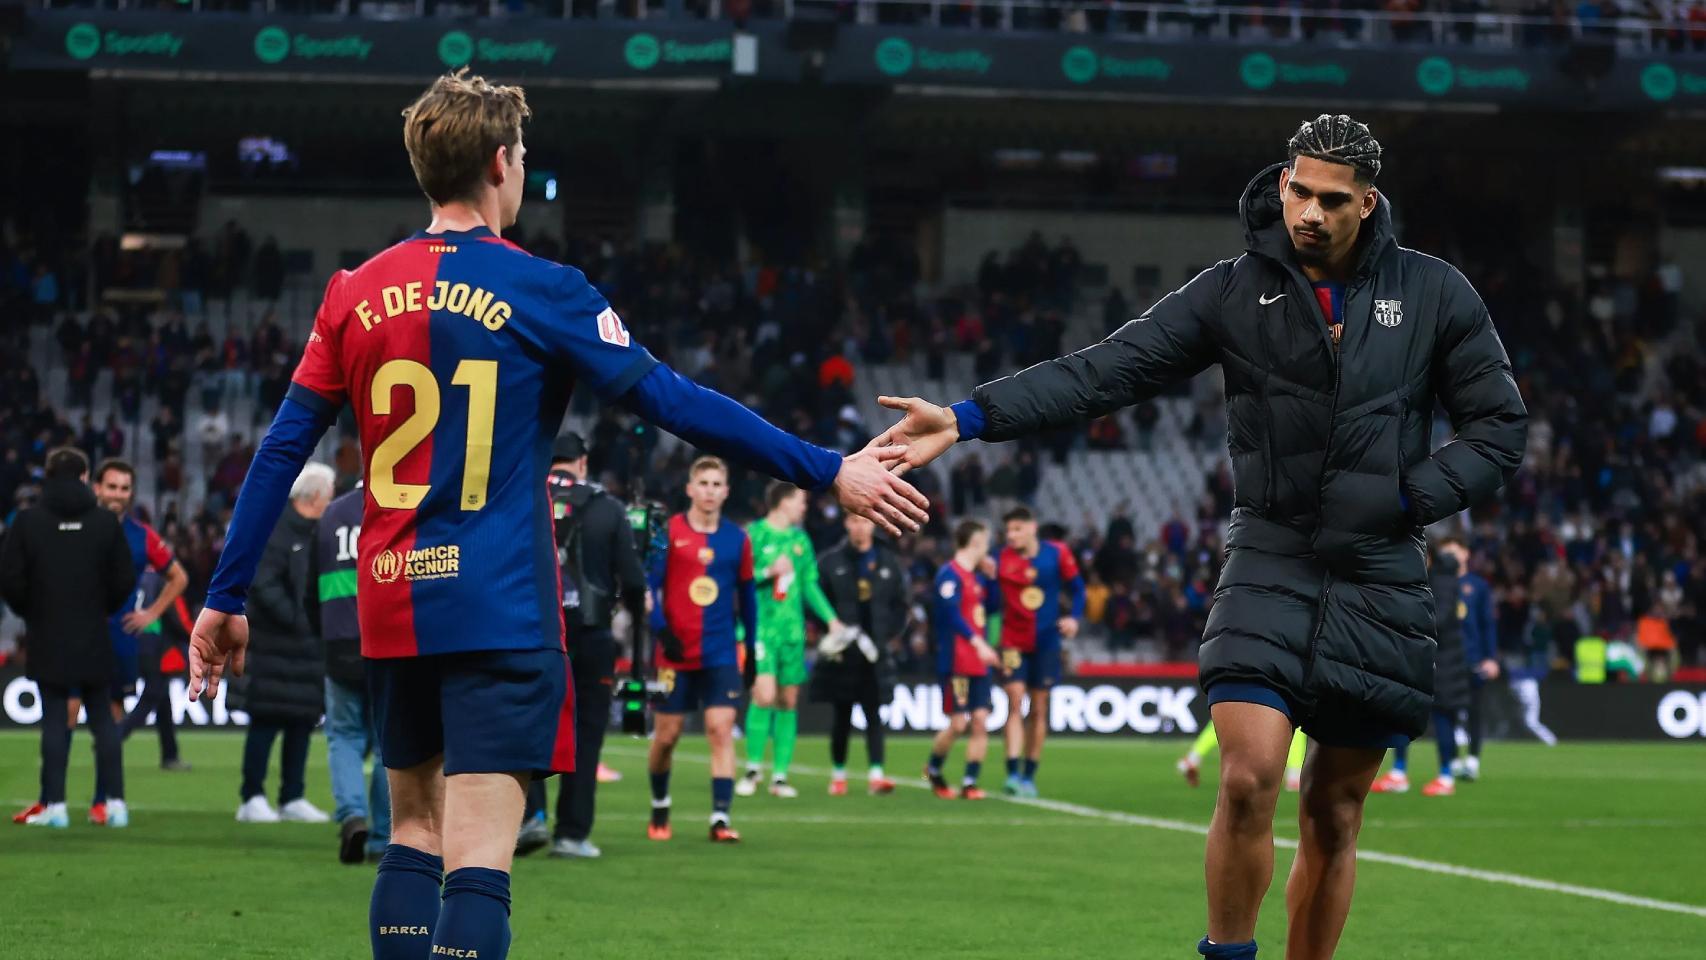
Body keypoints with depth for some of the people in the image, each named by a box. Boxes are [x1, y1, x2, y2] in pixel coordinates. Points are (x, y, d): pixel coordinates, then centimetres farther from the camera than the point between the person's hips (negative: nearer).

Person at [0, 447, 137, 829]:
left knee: (54, 720, 2)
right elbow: (125, 580, -1)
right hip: (94, 640, 1)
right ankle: (115, 802, 2)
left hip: (47, 640, -1)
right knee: (103, 718, 7)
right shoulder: (107, 523, -2)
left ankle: (54, 804, -2)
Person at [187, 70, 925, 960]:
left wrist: (226, 599, 11)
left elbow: (281, 449, 5)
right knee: (477, 862, -9)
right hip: (499, 610, -5)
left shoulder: (355, 292, 6)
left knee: (414, 833, 17)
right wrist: (829, 472, -5)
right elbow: (672, 401, -9)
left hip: (392, 607, 5)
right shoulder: (539, 292, -7)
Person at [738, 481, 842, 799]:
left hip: (792, 630, 6)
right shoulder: (754, 534, -4)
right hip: (761, 627, -6)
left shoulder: (800, 540, 13)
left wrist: (831, 619, 9)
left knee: (788, 701, 4)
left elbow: (810, 585, 18)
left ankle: (780, 776, 10)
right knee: (764, 695, -16)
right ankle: (753, 768, -2)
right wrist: (768, 572, -17)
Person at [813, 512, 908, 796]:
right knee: (842, 716, 6)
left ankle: (876, 774, -10)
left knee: (873, 714, -5)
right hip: (841, 653, -1)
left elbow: (902, 603, 11)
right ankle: (838, 774, 17)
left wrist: (894, 636, 1)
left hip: (876, 654, 1)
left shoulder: (890, 563, 7)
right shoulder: (830, 562, 1)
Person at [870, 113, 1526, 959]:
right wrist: (969, 419, -17)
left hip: (1380, 585, 1)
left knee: (1334, 816, 5)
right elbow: (1103, 372, -6)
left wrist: (1412, 498, -7)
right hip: (1268, 569, -1)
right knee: (1249, 781, -18)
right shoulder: (1234, 291, 0)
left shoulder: (1434, 295, 3)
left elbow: (1500, 424, 8)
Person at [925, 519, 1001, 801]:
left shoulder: (976, 576, 16)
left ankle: (970, 783, 2)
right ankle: (933, 769, 18)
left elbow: (991, 607, 25)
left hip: (978, 663, 8)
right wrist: (977, 642, -29)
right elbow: (951, 613, -22)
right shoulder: (950, 574, -11)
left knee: (980, 721, -1)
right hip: (956, 662, -8)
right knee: (958, 723, -6)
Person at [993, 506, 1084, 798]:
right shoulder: (1002, 559, -5)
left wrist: (1075, 617, -9)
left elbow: (1076, 587, 5)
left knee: (1039, 709, 6)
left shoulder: (1057, 554, -4)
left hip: (1046, 642, 1)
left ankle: (1029, 775, 16)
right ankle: (1013, 773, -18)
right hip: (1014, 641, -1)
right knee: (1015, 700, -14)